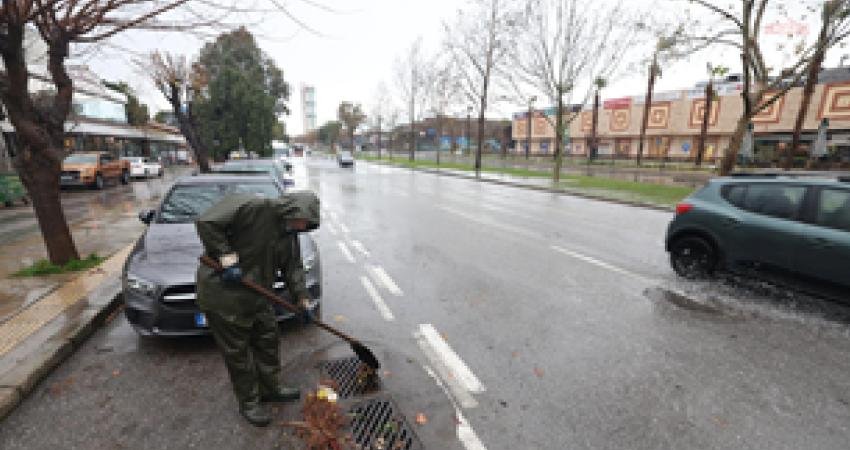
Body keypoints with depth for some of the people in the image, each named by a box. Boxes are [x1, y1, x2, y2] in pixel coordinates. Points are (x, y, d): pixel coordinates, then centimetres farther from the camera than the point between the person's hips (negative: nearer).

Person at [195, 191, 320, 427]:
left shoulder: (289, 234, 4)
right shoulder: (252, 206, -22)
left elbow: (293, 266, 8)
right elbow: (206, 222, -24)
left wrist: (302, 297, 0)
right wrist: (225, 254, -27)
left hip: (257, 296, 8)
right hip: (223, 294, -8)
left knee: (269, 341, 18)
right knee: (238, 351, 7)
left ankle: (271, 388, 39)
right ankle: (248, 402, 27)